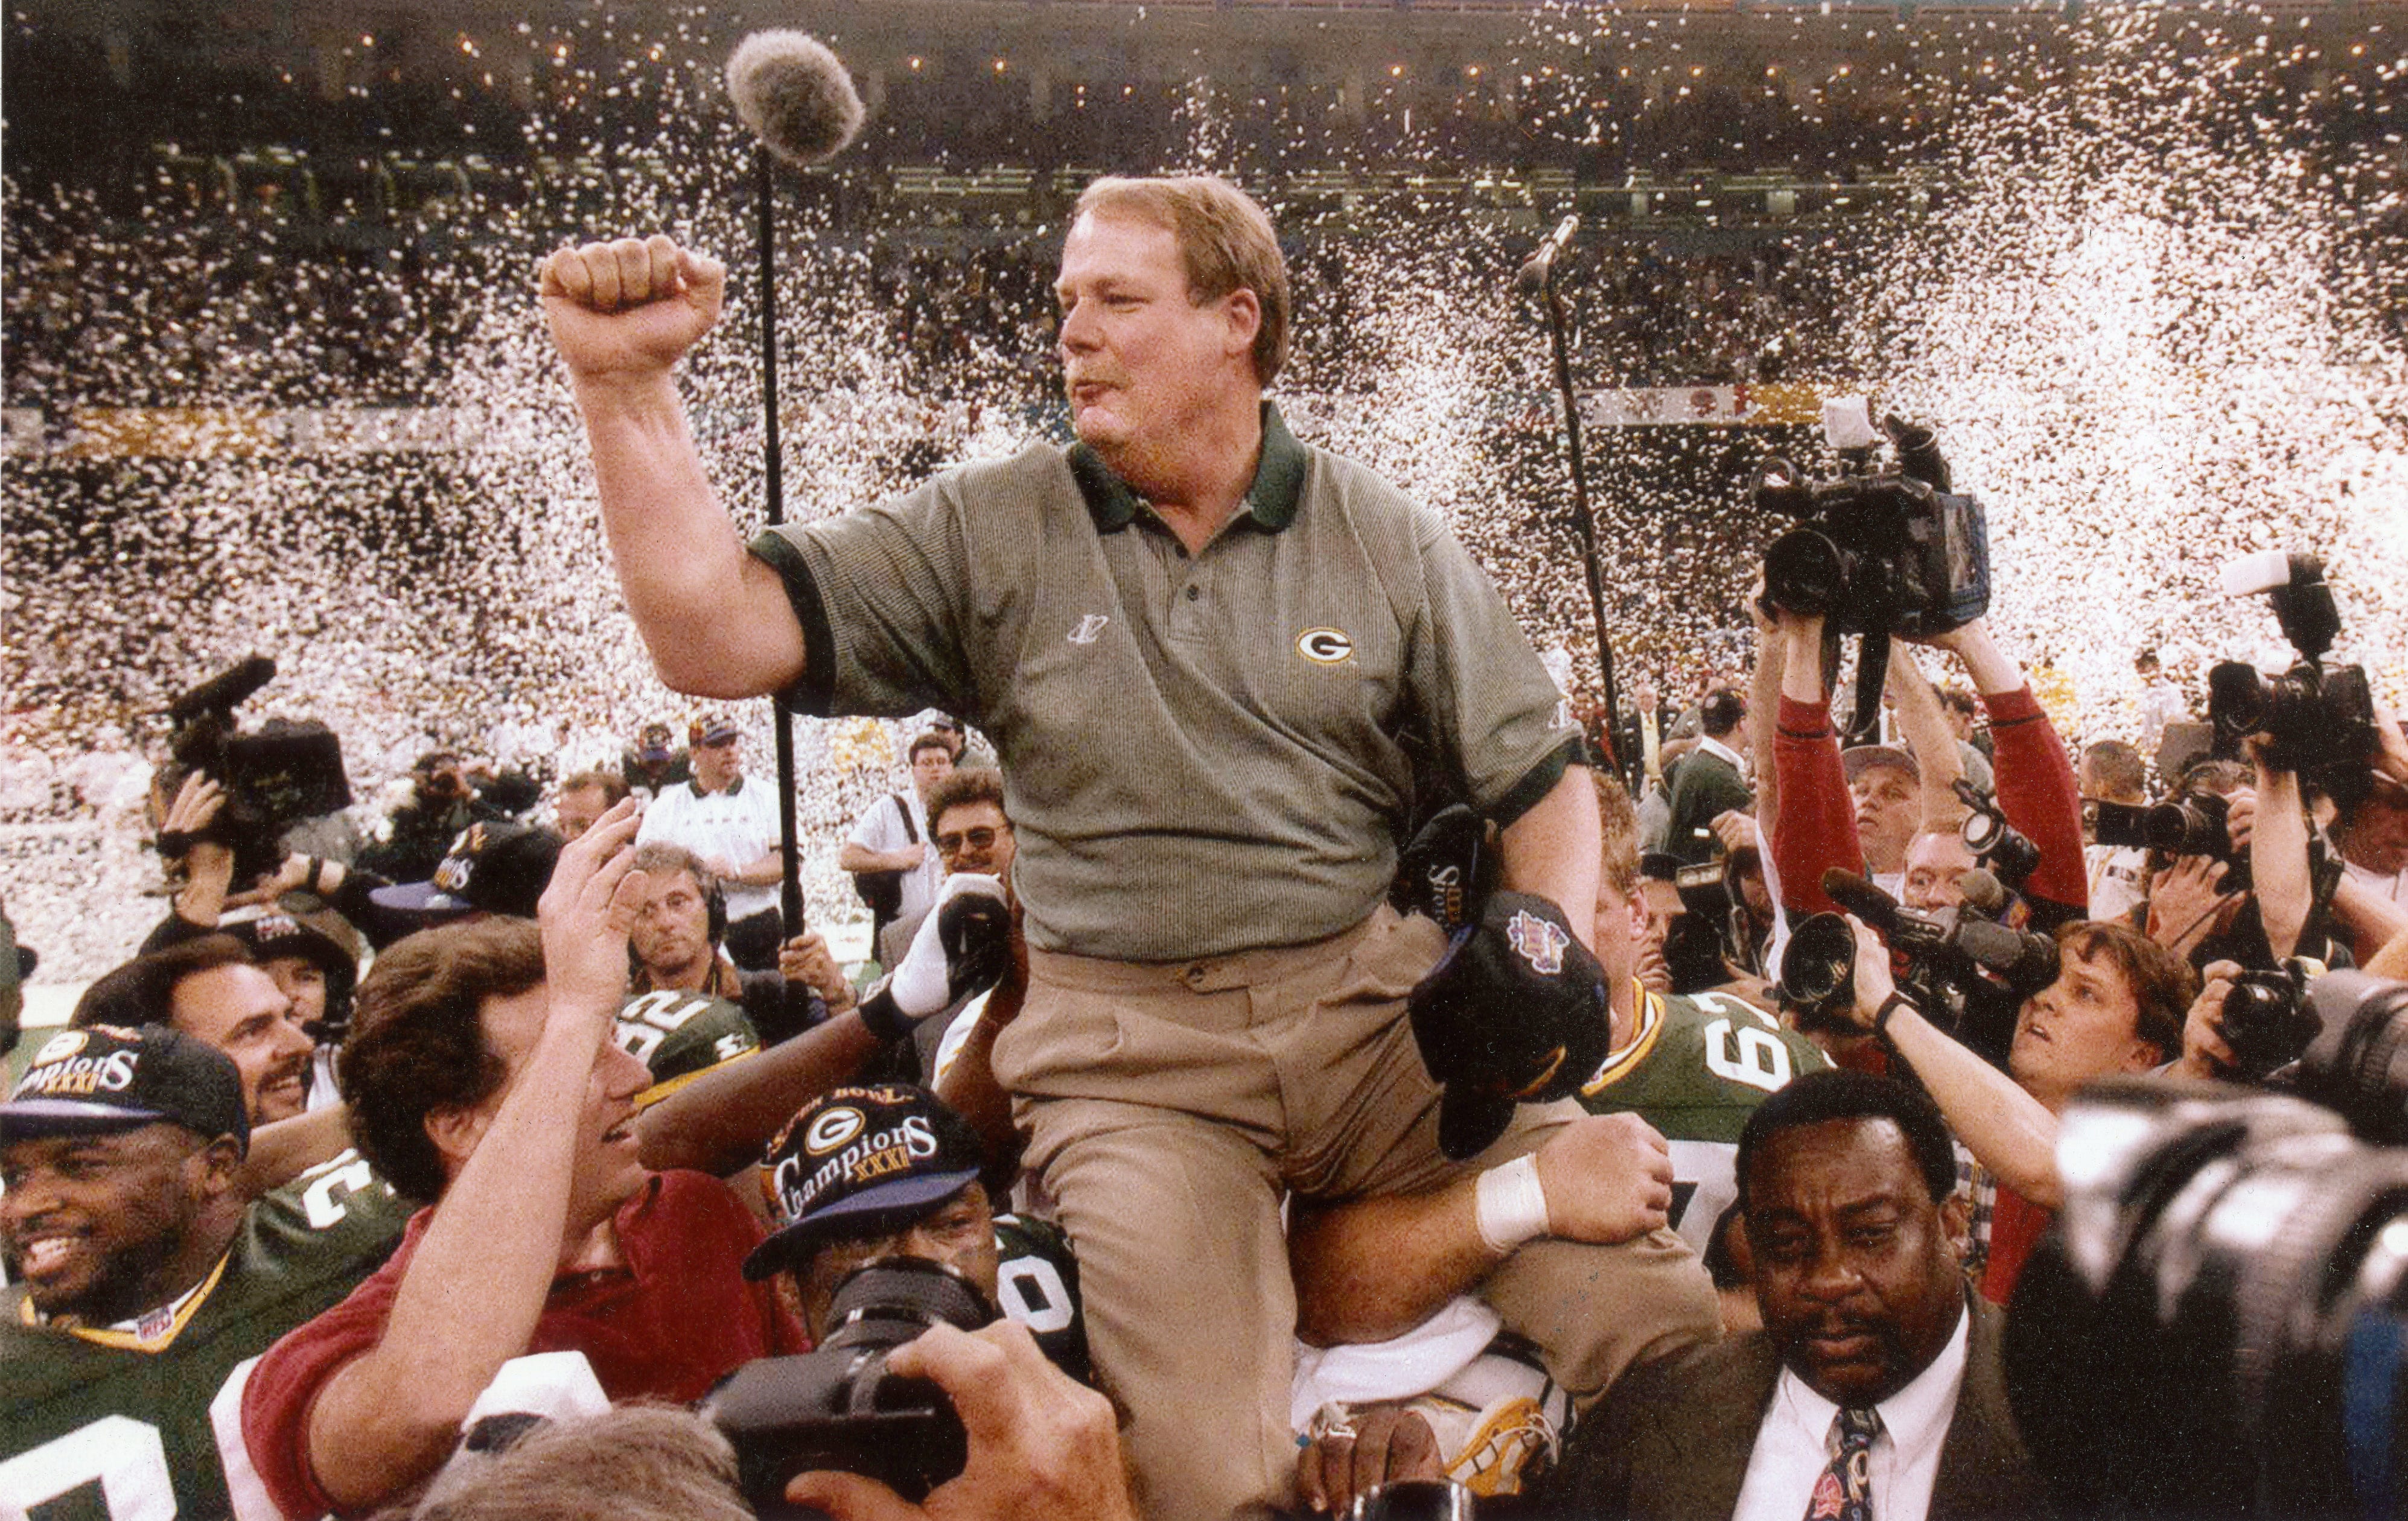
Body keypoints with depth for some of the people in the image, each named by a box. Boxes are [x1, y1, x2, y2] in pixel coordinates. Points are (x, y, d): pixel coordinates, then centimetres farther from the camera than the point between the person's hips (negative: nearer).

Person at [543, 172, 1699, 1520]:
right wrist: (626, 382, -13)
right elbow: (715, 639, -4)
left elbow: (1546, 785, 10)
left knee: (1670, 1328, -14)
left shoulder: (1390, 545, 7)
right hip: (1132, 1054, -1)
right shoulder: (989, 534, 4)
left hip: (1375, 1006, 2)